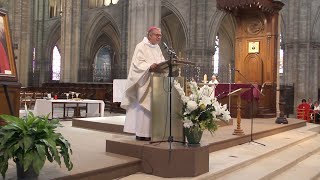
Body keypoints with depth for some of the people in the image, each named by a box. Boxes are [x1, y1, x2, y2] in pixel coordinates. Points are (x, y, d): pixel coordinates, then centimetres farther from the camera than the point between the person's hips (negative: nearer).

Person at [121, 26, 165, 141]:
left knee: (153, 107, 5)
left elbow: (162, 61, 17)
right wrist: (150, 67, -30)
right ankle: (141, 133, -1)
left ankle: (150, 132, 11)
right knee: (144, 106, -7)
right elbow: (138, 63, -15)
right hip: (145, 82, -8)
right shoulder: (141, 46, -5)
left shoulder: (157, 48, 19)